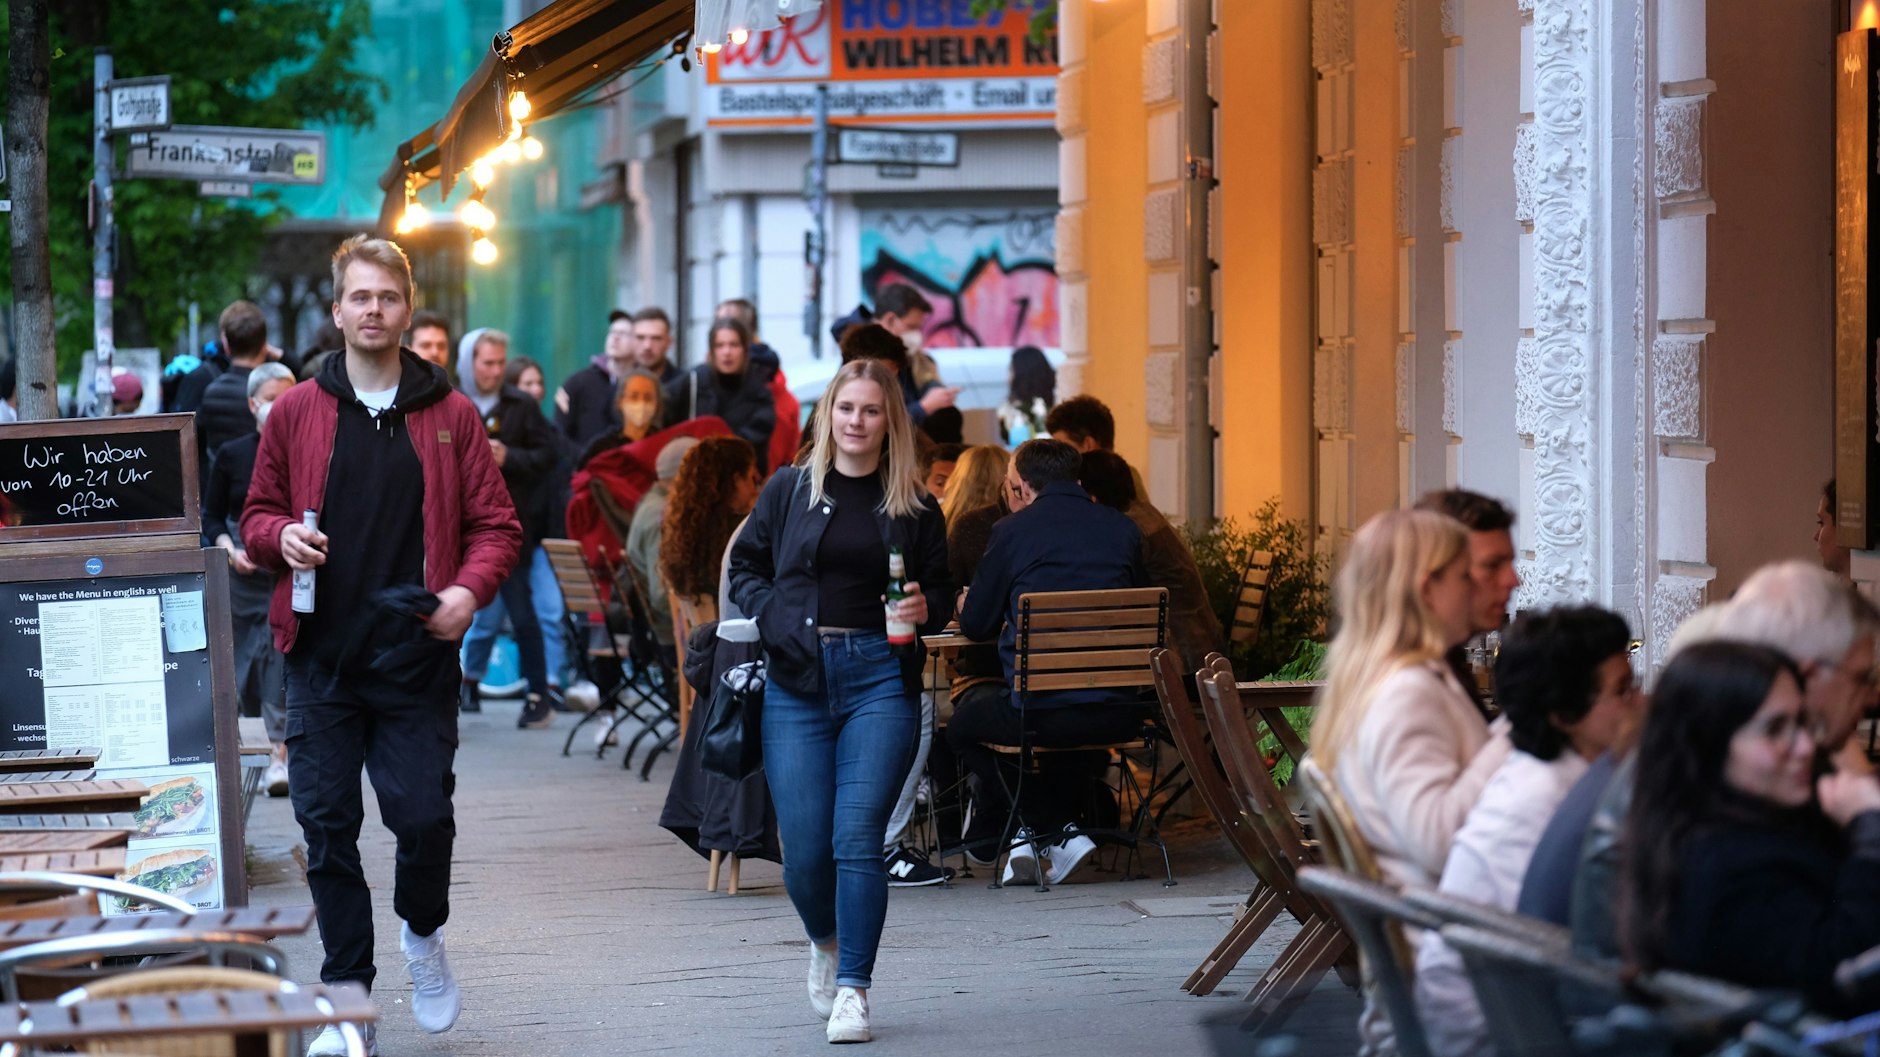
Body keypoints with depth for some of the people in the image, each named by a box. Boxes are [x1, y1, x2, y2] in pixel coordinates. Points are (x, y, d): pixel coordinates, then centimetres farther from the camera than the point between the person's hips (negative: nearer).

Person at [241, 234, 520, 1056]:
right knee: (327, 829, 1)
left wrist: (469, 589, -12)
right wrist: (281, 537, -9)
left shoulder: (451, 415, 5)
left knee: (424, 816, -7)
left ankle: (422, 934, 25)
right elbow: (257, 516, 14)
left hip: (416, 659, -1)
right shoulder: (296, 412, 7)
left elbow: (496, 524, 6)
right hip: (321, 658, 1)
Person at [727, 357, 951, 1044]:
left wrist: (925, 609, -9)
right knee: (804, 849, 0)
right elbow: (745, 565, 13)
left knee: (857, 838, -10)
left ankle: (852, 988, -2)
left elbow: (942, 591, 13)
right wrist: (774, 616, -4)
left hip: (880, 678, -1)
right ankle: (825, 941, 32)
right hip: (797, 681, 1)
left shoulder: (914, 506, 7)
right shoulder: (789, 489, 7)